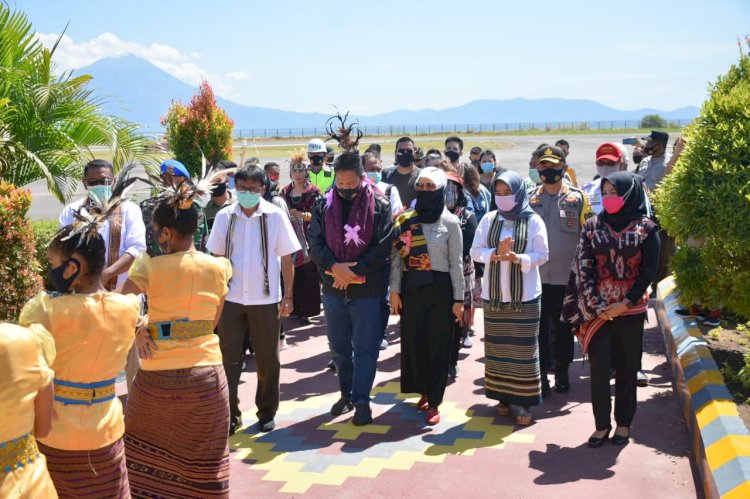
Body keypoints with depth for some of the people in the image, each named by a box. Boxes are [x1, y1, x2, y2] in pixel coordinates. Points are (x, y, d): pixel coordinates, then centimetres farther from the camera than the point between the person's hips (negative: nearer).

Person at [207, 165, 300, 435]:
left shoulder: (275, 216, -5)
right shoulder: (224, 216, 0)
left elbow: (287, 259, -1)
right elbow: (217, 257, 7)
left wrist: (288, 296, -3)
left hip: (265, 299, -1)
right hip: (230, 299, 1)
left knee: (267, 359, 11)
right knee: (229, 359, 6)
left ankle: (267, 412, 26)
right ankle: (230, 414, 17)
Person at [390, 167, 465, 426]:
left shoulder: (450, 222, -4)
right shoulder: (404, 220, 2)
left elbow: (456, 263, -2)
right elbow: (396, 257, 3)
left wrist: (459, 299, -4)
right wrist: (394, 291, 0)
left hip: (440, 289, -2)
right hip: (411, 289, 2)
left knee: (438, 345, 4)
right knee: (413, 341, 9)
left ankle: (434, 401, 15)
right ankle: (425, 391, 30)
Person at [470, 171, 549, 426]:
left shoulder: (533, 221, -3)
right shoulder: (489, 219, 4)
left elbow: (542, 255, -6)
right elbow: (475, 251, 1)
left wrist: (517, 257, -22)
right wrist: (495, 254, -18)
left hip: (525, 295, -3)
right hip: (493, 293, 3)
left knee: (524, 348, 0)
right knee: (497, 346, 8)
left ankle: (523, 400, 7)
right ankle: (503, 396, 20)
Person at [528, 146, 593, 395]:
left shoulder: (578, 198, -1)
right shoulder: (530, 198, 4)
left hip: (567, 277, -1)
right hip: (536, 276, 1)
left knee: (564, 327, 11)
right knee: (539, 327, 3)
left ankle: (562, 373, 25)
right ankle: (541, 374, 13)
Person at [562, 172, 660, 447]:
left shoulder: (646, 228, -2)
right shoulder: (594, 225, 3)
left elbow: (649, 271, -3)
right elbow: (582, 267, 0)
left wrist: (625, 303, -10)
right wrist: (596, 305, -8)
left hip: (631, 309, -1)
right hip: (596, 308, 1)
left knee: (627, 366, 8)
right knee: (599, 366, 1)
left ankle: (623, 423, 22)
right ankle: (602, 424, 13)